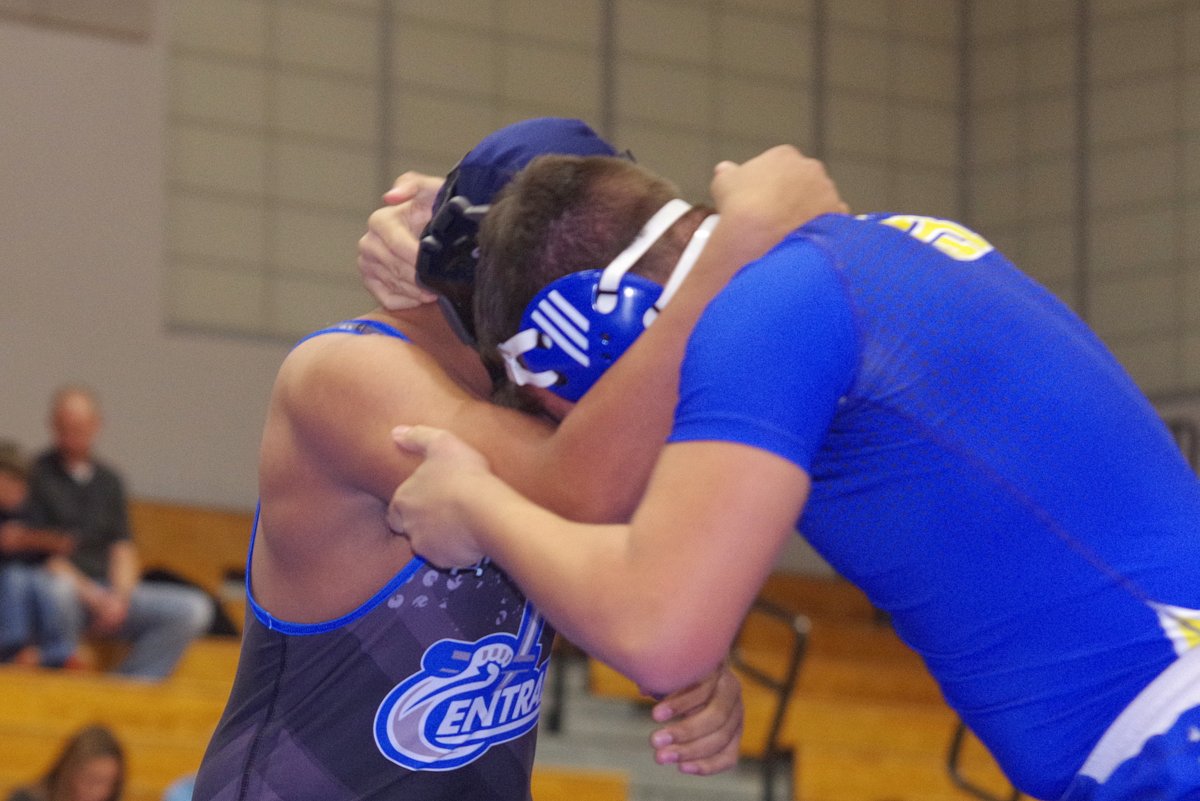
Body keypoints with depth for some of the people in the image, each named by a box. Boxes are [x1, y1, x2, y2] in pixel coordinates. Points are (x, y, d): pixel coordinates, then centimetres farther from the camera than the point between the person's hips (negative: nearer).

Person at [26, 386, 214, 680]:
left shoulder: (108, 481, 18)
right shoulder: (36, 475, 1)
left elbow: (122, 546, 11)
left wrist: (119, 596, -9)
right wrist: (92, 596, -14)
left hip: (110, 592, 5)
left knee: (194, 608, -15)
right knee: (59, 590, -43)